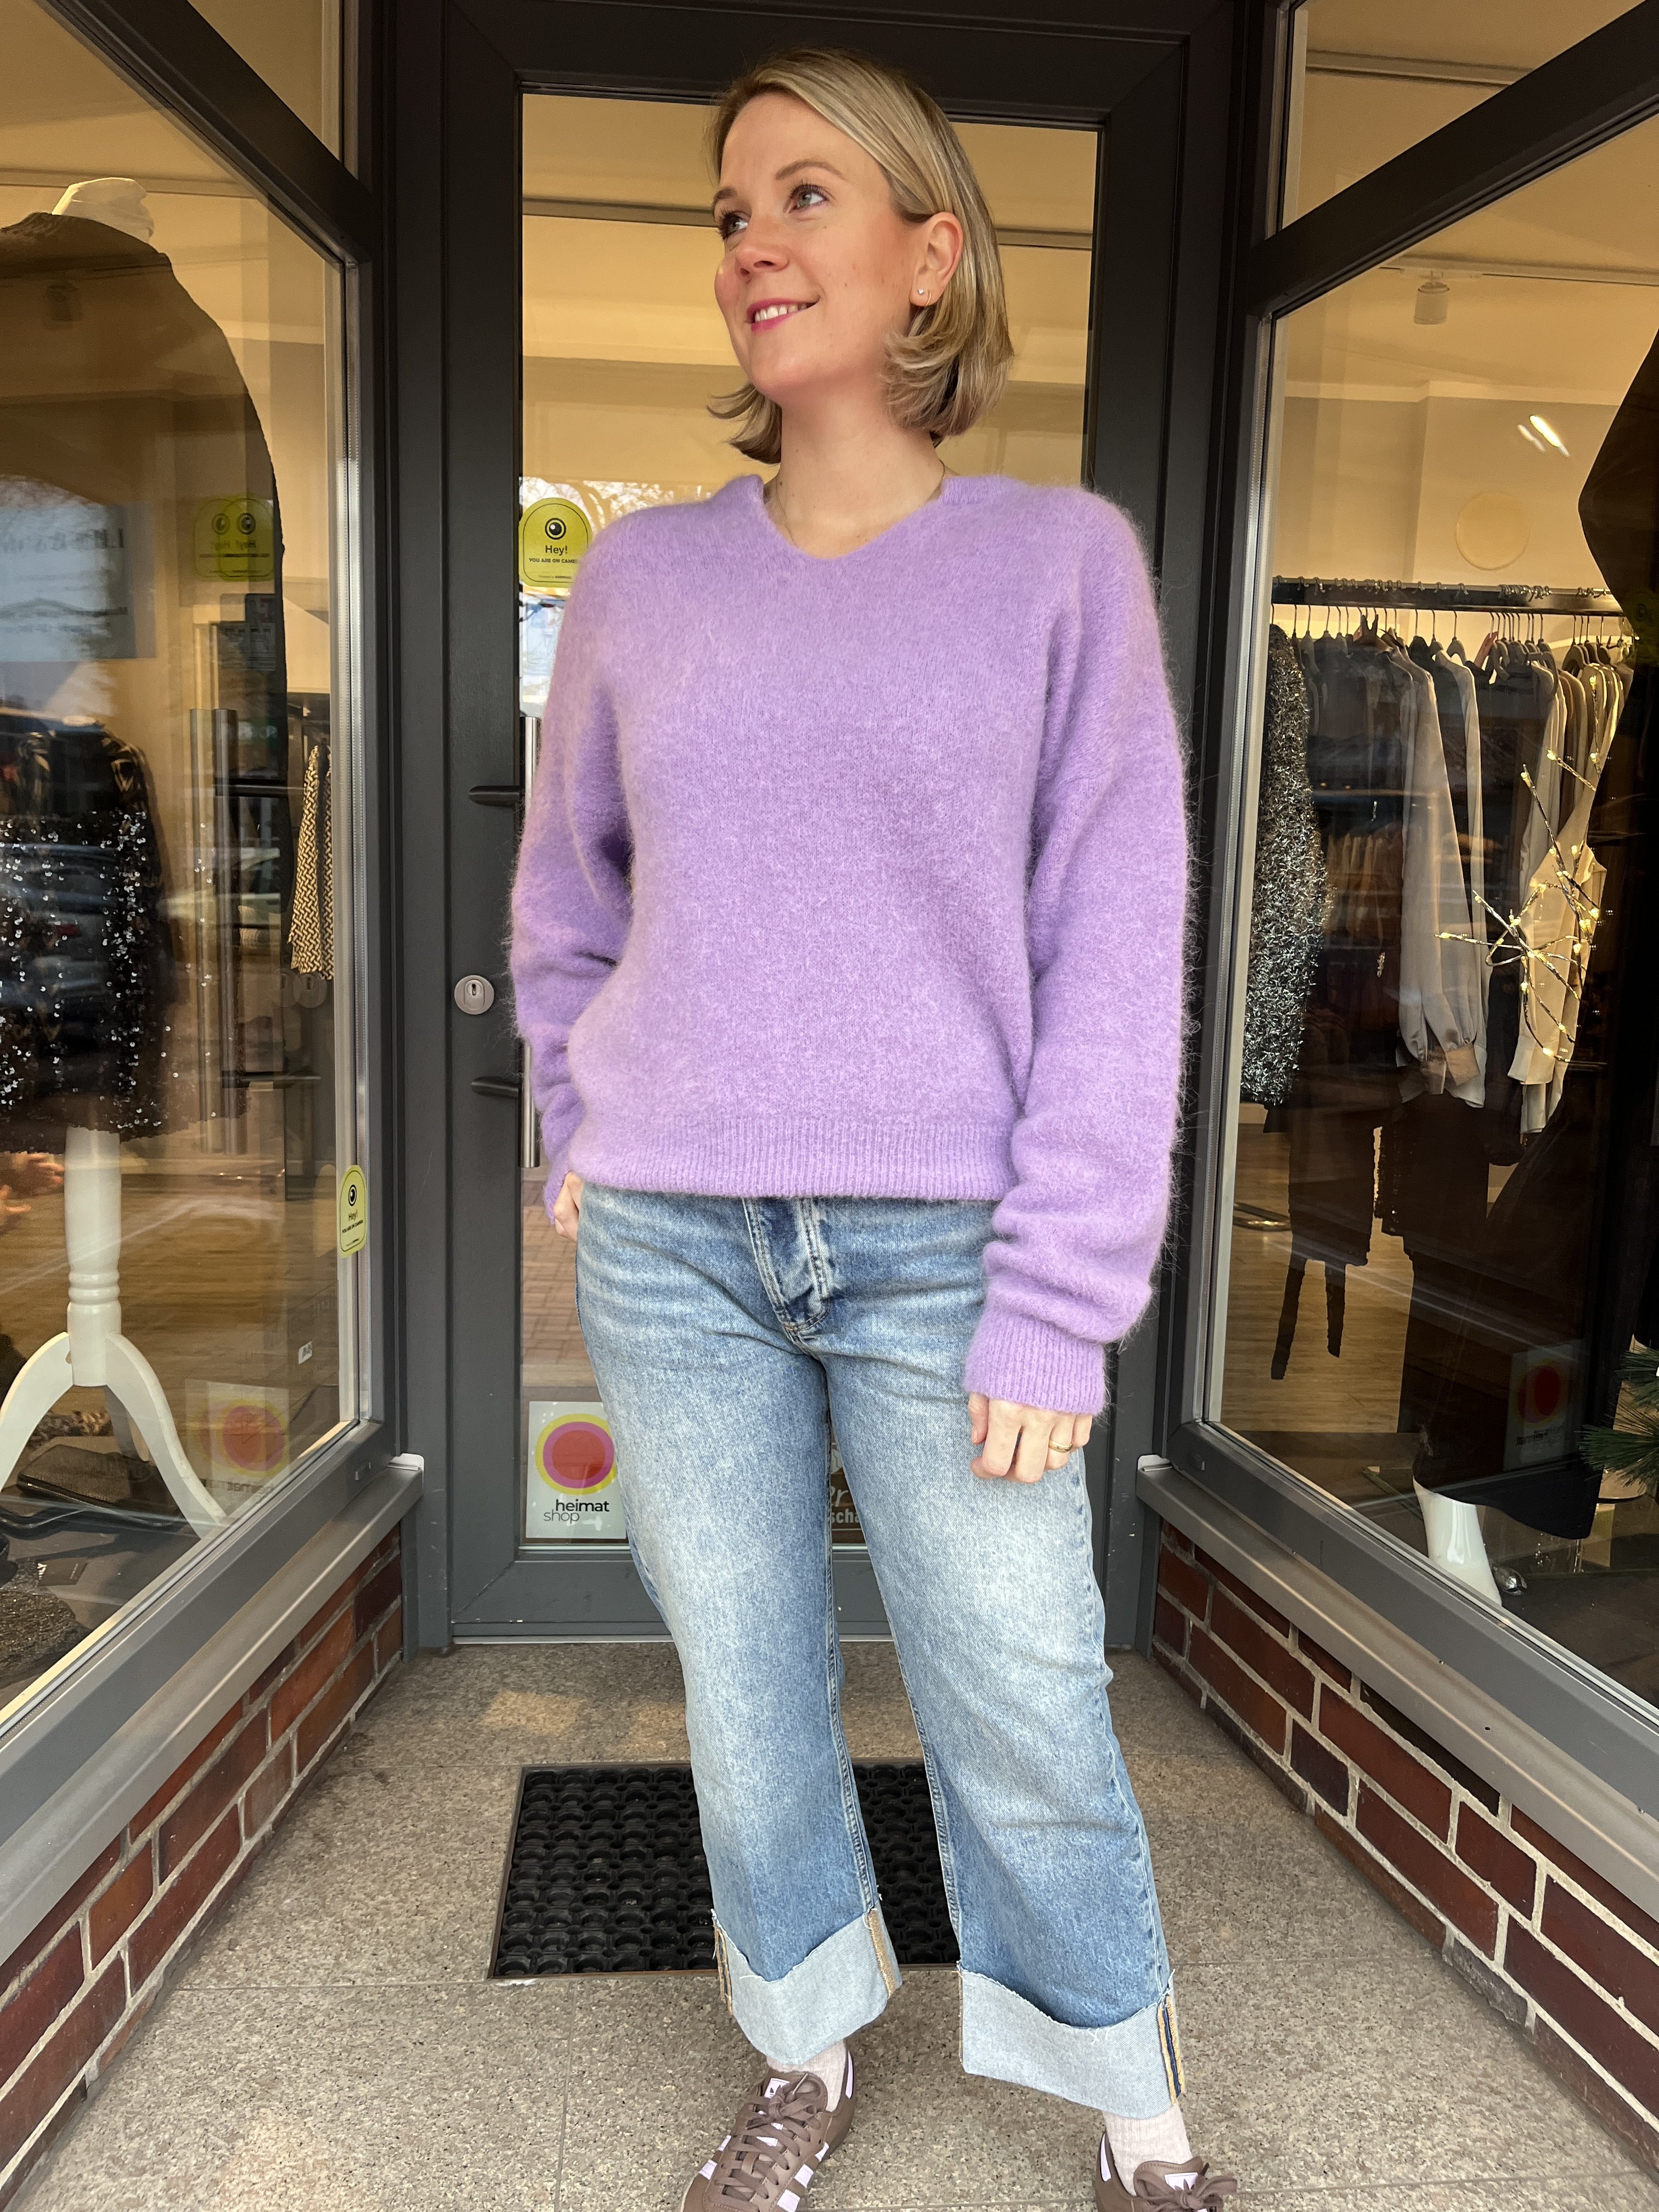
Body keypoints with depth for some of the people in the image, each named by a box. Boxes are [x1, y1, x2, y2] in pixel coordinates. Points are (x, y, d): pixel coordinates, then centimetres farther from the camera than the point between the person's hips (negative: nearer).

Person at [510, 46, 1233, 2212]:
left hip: (939, 1256, -2)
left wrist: (1060, 1301, -10)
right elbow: (568, 896, 19)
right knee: (744, 1700, 13)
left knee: (1024, 1713, 6)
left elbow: (1114, 948, -5)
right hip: (670, 1255, 3)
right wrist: (583, 1135, 9)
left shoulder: (1059, 561, 0)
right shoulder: (646, 575, 8)